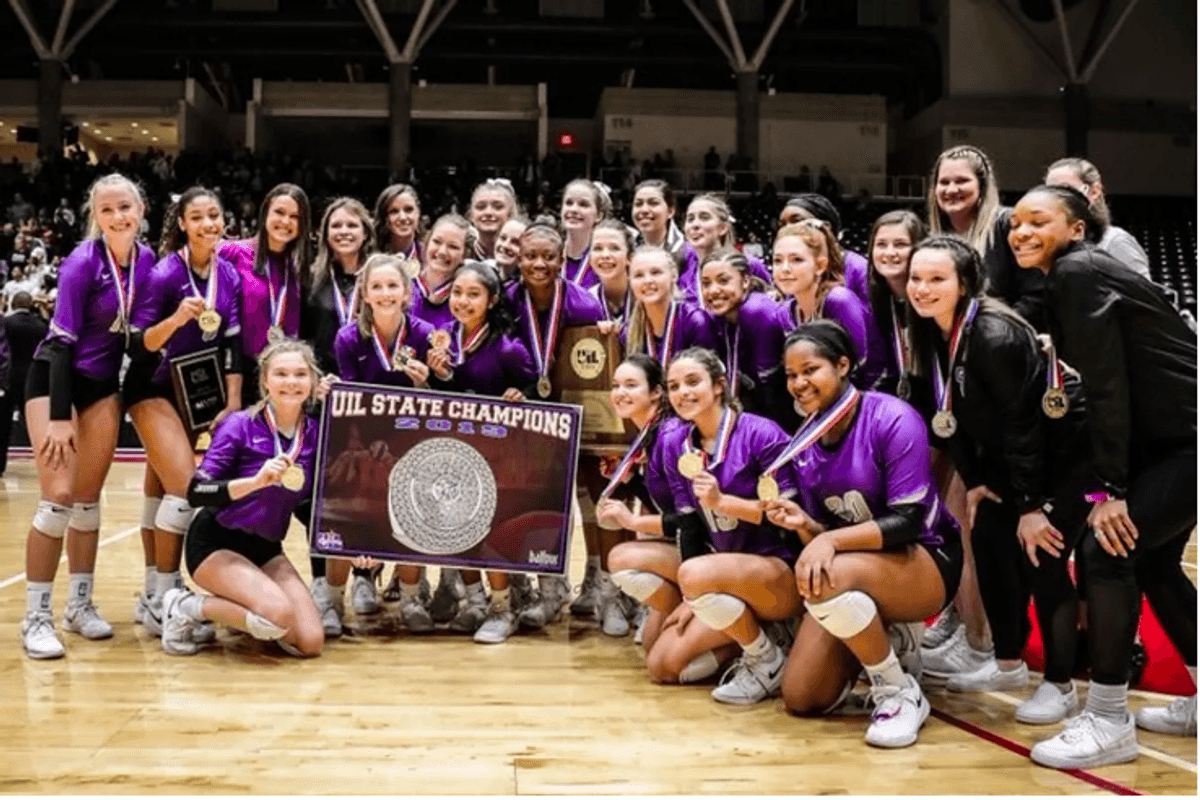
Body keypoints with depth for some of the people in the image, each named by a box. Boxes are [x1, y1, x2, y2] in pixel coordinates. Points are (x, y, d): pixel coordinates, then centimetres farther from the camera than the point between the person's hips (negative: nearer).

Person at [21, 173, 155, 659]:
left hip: (104, 384, 5)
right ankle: (36, 617, -2)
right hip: (55, 379, -5)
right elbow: (62, 341, -20)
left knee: (89, 499, 8)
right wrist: (59, 417, -22)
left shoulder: (146, 260, -4)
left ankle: (79, 605, 19)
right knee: (59, 496, -11)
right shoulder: (82, 263, -20)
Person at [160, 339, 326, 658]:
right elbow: (196, 493, -22)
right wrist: (256, 480, -36)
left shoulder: (315, 434, -2)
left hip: (265, 548, 5)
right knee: (280, 614, -29)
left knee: (310, 642, -10)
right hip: (215, 543, -5)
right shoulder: (240, 425, -15)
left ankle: (239, 614, 17)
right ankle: (186, 608, -4)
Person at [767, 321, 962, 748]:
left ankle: (902, 692, -15)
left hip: (925, 560, -6)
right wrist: (802, 524, -22)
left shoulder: (893, 419, -19)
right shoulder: (802, 443, -1)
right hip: (852, 574, 6)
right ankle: (881, 639, 23)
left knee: (832, 576, -38)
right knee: (801, 700, -3)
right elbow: (821, 536, 0)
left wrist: (831, 539, -34)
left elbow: (908, 521, -23)